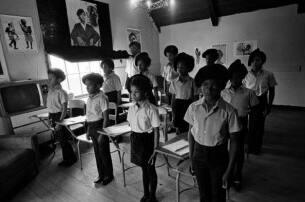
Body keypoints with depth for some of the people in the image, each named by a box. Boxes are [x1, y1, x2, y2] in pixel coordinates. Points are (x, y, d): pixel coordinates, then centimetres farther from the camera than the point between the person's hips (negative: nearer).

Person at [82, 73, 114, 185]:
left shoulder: (102, 98, -17)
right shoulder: (90, 98, 6)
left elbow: (106, 118, -17)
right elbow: (89, 115, 13)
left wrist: (102, 133, -19)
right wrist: (88, 130, 13)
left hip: (100, 126, -7)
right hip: (92, 126, 7)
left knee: (104, 152, 6)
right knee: (97, 152, 17)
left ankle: (109, 175, 27)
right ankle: (101, 174, 35)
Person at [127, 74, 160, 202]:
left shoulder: (151, 109, -19)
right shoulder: (132, 109, -1)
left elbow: (156, 131, -16)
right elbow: (131, 127, 7)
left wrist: (155, 150, -14)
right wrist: (132, 143, 8)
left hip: (147, 140, -5)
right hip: (135, 140, 5)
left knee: (150, 169, 15)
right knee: (143, 169, 23)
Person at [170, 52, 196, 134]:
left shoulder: (192, 82, -3)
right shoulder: (174, 82, 3)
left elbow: (195, 98, 1)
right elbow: (173, 98, 7)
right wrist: (173, 115, 6)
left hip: (188, 105, -2)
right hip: (177, 106, 2)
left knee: (189, 130, -3)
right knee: (179, 131, 5)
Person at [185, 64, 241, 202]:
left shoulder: (228, 111, -18)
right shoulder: (194, 107, -10)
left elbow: (234, 141, -10)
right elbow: (191, 132, 2)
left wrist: (228, 171, -8)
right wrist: (191, 158, 5)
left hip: (218, 157, -2)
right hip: (199, 155, 2)